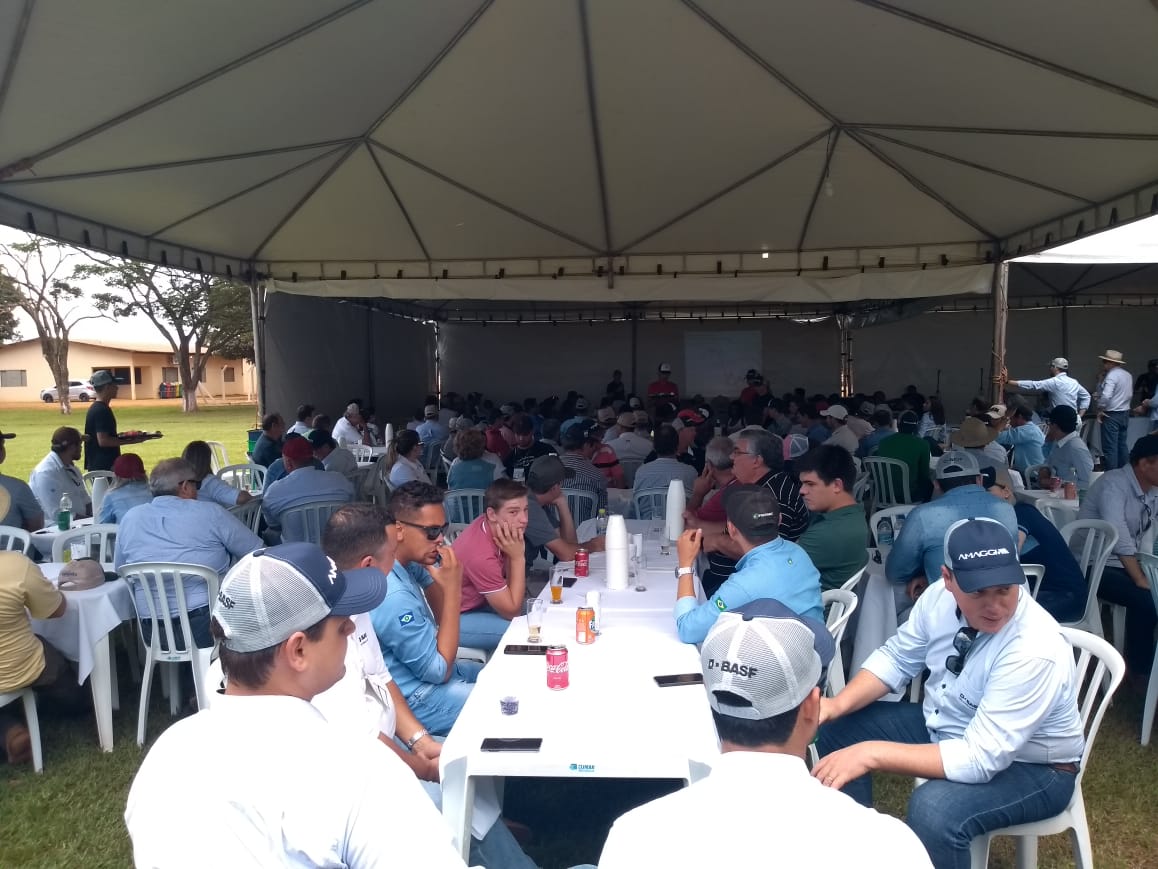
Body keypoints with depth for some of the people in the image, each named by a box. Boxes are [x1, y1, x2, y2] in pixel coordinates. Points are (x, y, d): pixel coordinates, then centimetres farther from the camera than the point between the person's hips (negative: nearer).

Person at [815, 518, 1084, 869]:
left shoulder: (1035, 651, -34)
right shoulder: (940, 596, -15)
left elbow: (980, 760, -36)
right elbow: (897, 658, -1)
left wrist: (872, 754, -40)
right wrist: (838, 704, -18)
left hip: (1031, 768, -6)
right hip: (943, 727, 7)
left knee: (933, 808, -35)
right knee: (839, 727, -3)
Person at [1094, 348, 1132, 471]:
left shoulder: (1112, 375, -17)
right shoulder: (1128, 375, 10)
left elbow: (1106, 395, -27)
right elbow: (1129, 393, 19)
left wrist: (1100, 409, -14)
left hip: (1111, 415, -9)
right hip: (1125, 413, 9)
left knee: (1110, 447, -6)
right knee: (1122, 444, 16)